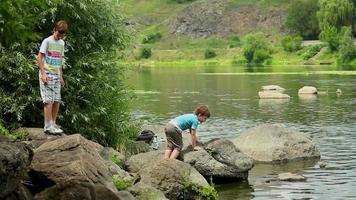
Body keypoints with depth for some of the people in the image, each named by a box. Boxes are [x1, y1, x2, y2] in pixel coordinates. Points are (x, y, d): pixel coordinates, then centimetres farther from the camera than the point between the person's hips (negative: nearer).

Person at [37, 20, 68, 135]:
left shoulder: (61, 43, 14)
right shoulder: (47, 41, -6)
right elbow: (39, 58, -8)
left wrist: (61, 77, 18)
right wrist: (43, 73, -16)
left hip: (56, 75, 7)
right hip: (47, 74, -7)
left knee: (57, 100, 4)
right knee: (49, 100, -10)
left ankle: (53, 124, 12)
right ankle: (48, 126, -9)